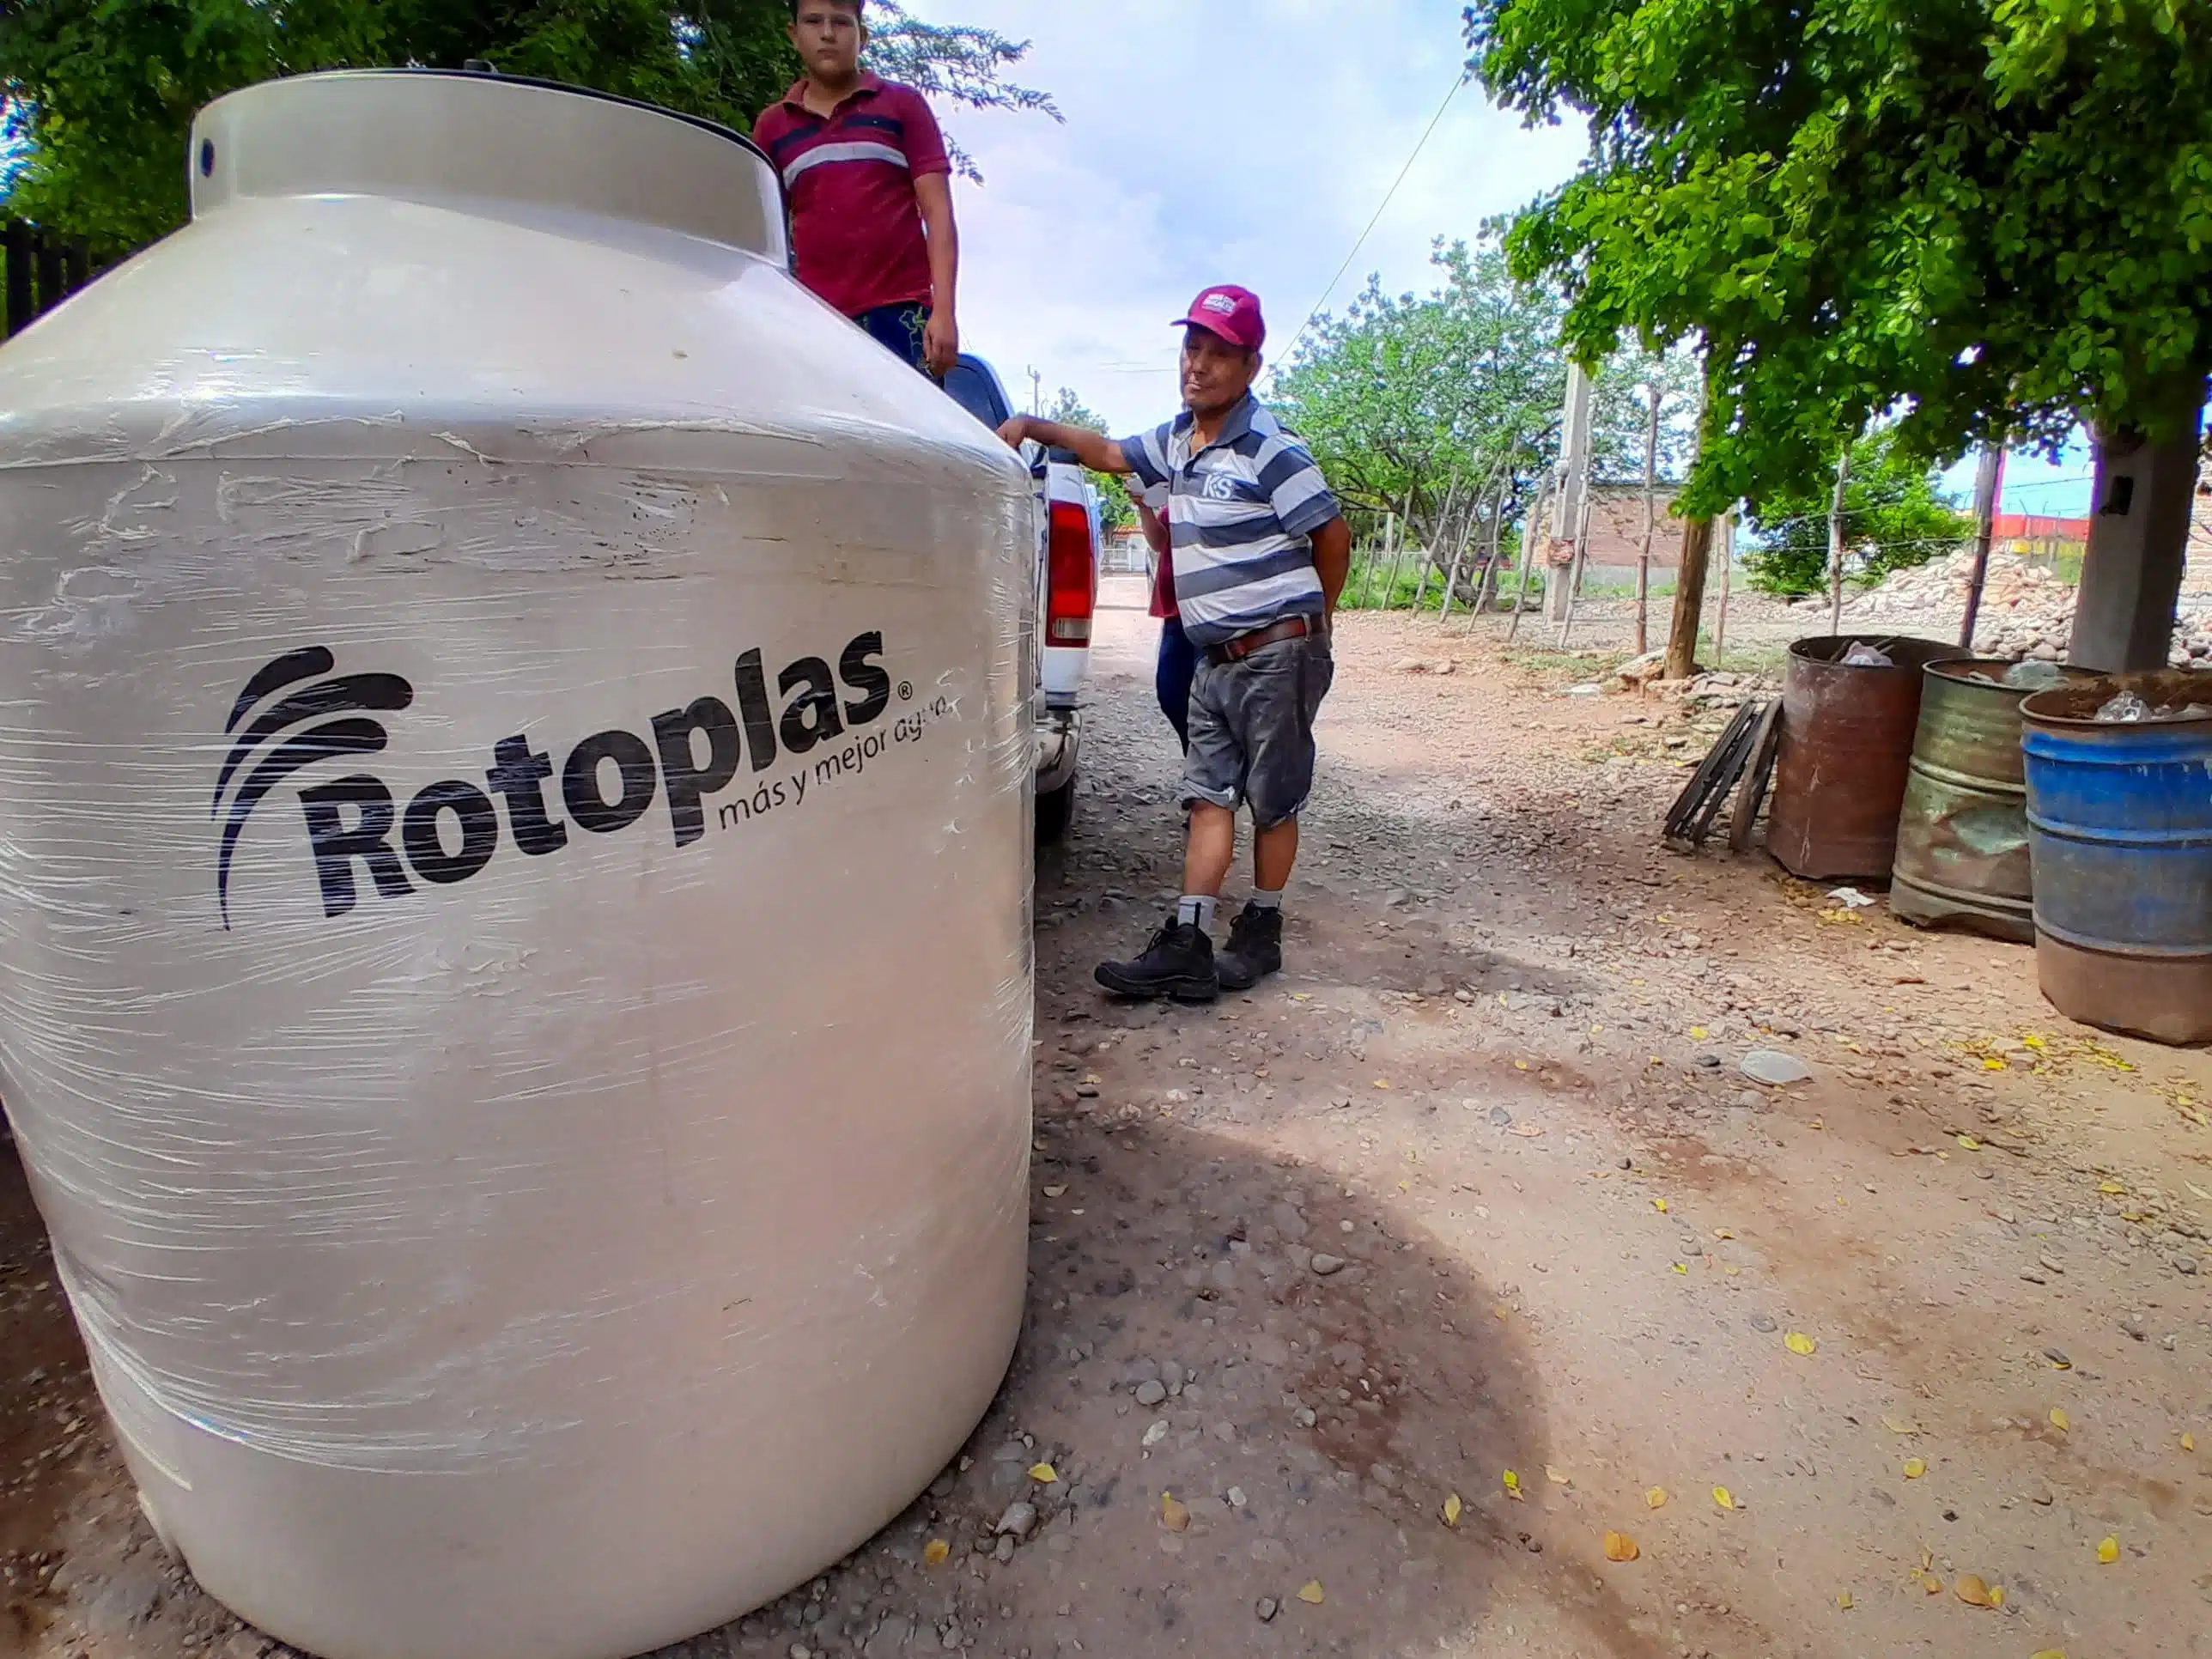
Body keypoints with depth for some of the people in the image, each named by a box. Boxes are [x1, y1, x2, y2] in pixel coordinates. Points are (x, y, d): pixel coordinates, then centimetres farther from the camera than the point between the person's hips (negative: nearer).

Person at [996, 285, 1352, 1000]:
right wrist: (1034, 426, 20)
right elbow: (1109, 453, 29)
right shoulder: (1175, 442, 12)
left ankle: (1260, 933, 19)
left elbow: (1332, 535, -7)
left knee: (1273, 801, 4)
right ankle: (1188, 945, 4)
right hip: (1216, 658, 7)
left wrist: (1311, 620, 7)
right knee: (1208, 797, 3)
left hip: (1278, 654, -7)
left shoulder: (1269, 449, -12)